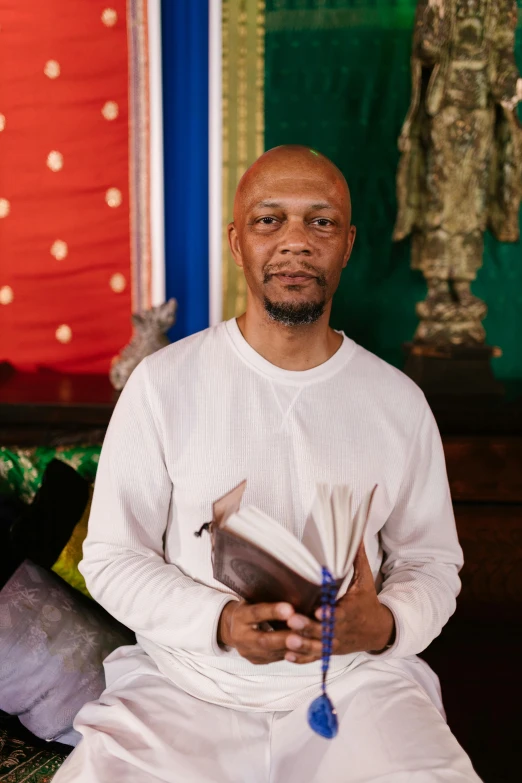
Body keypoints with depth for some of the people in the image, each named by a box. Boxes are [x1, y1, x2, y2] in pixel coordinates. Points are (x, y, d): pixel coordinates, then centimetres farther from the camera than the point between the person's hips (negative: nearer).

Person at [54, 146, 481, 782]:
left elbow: (432, 561, 10)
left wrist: (386, 623, -12)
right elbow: (112, 557, -1)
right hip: (187, 682, -1)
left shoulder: (399, 402, 4)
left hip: (357, 682, 1)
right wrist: (220, 622, -18)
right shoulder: (162, 384, -2)